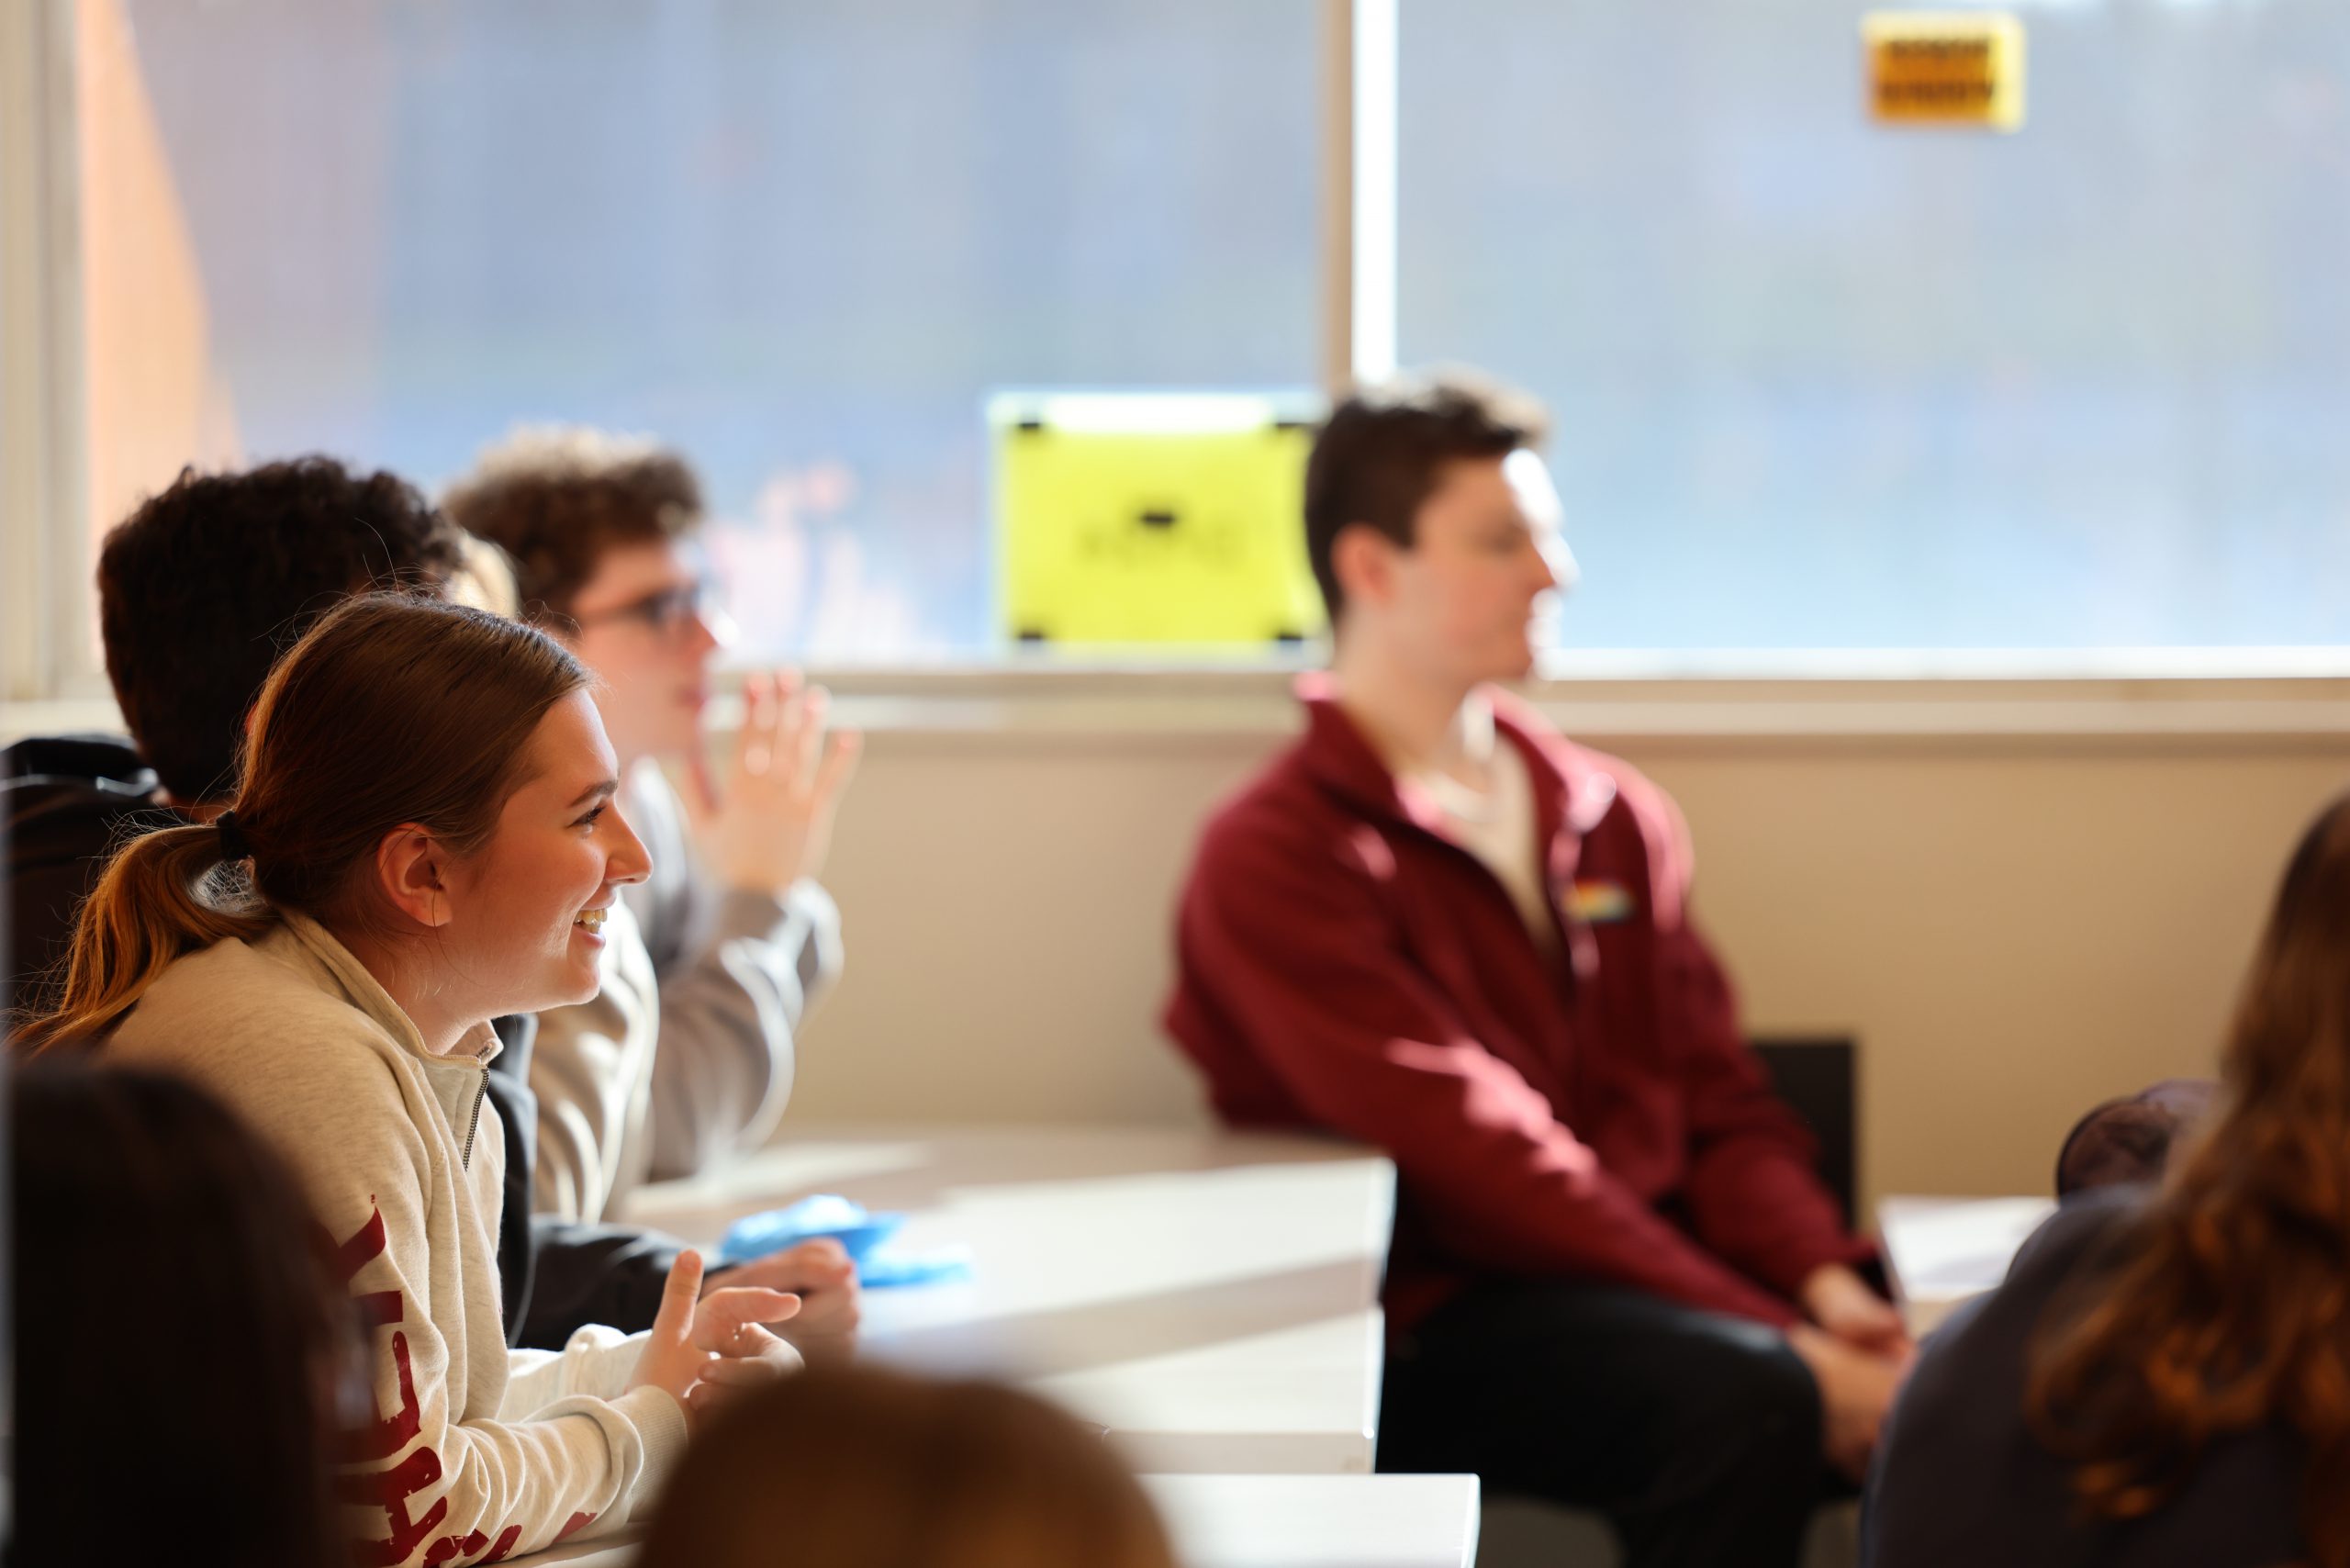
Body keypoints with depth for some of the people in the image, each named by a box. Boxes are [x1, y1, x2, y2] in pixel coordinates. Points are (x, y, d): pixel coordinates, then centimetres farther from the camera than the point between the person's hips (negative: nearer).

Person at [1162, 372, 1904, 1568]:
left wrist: (1823, 1283, -7)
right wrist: (1783, 1343, -21)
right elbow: (1479, 1161, -15)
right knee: (1745, 1405, -34)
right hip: (1435, 1324, -6)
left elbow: (1720, 1105, 16)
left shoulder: (1614, 820, 18)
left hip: (1659, 1281, 6)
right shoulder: (1275, 862, -5)